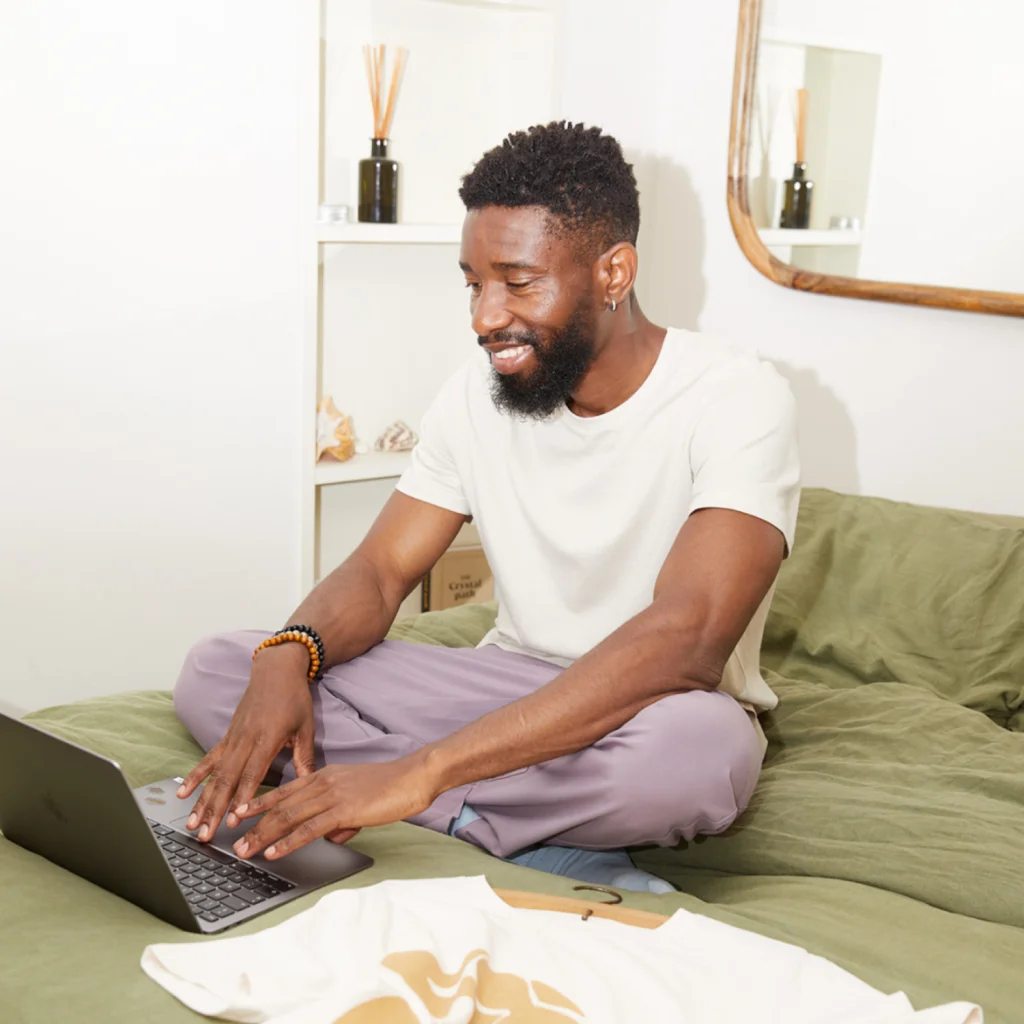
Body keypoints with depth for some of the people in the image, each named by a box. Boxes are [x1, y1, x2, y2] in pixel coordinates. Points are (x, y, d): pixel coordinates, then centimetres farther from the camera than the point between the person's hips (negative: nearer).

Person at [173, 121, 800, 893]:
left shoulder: (735, 399, -18)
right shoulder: (479, 394, 1)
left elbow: (685, 641, -32)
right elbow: (379, 572, 2)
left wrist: (423, 771, -39)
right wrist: (289, 655, -24)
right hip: (509, 688, 6)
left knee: (701, 744, -43)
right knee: (213, 671, -11)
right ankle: (547, 856, -22)